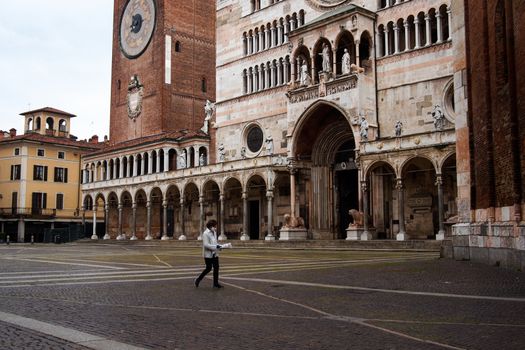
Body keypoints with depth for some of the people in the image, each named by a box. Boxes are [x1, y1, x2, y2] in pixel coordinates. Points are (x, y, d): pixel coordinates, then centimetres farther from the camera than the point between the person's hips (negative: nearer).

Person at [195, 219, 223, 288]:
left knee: (216, 267, 4)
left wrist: (218, 245, 1)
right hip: (208, 254, -8)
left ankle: (216, 283, 11)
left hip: (214, 254, 8)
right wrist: (216, 246, -25)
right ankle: (198, 280, 16)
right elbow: (206, 245, -22)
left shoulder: (214, 232, 11)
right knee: (208, 268, -3)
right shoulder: (205, 234, -15)